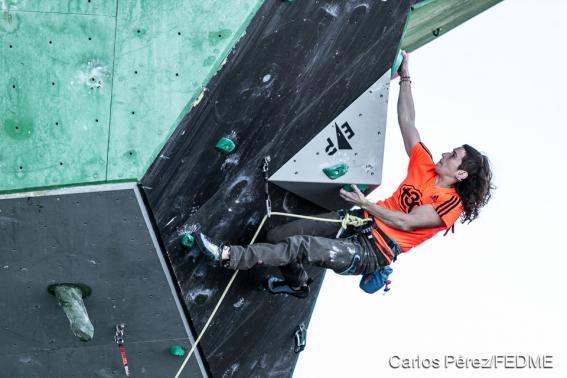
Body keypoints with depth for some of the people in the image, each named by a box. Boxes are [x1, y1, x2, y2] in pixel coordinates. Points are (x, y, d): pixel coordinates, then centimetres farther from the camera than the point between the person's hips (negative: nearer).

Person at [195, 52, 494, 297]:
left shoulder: (451, 204, -9)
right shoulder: (425, 168, 10)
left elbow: (406, 222, -17)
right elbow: (407, 123, 12)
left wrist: (366, 204, -14)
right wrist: (405, 78, 9)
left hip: (373, 252, -8)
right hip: (362, 221, 8)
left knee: (300, 246, -26)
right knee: (278, 236, 2)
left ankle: (230, 256, -24)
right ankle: (297, 283, 30)